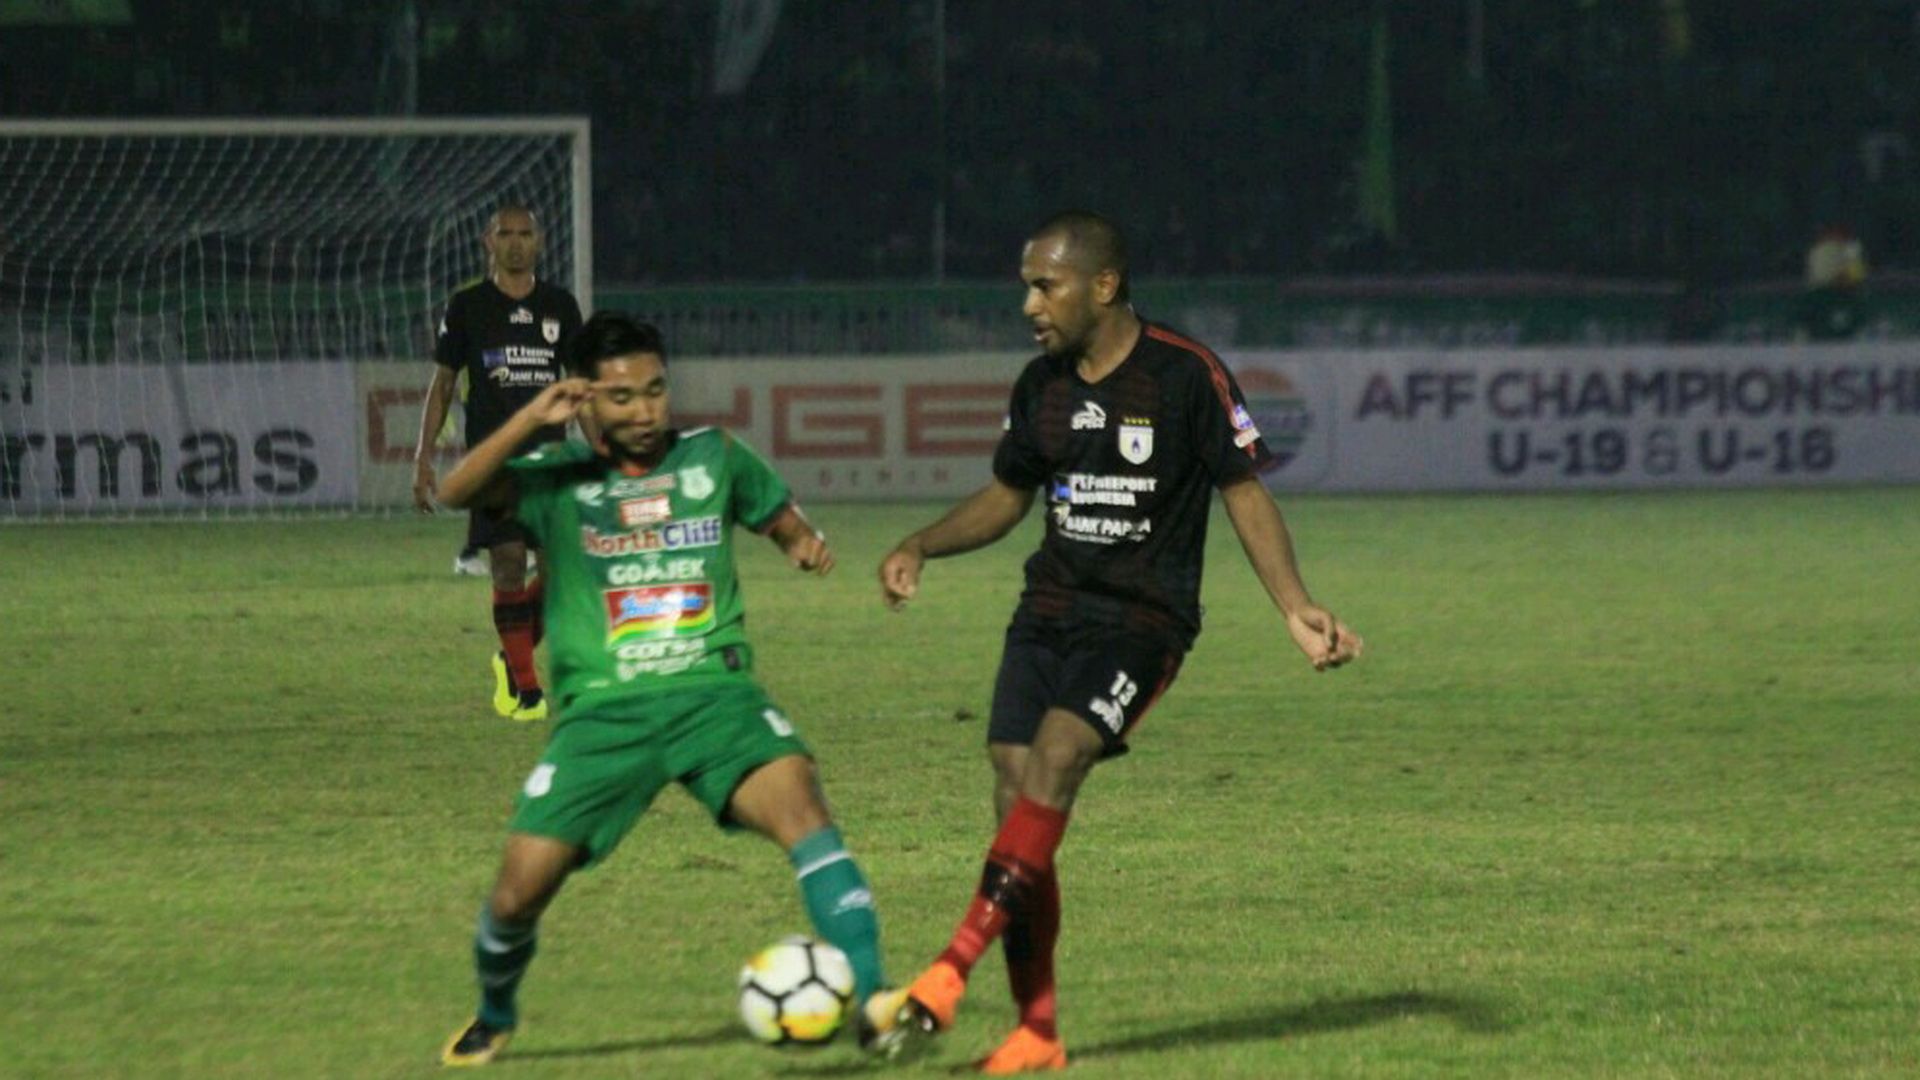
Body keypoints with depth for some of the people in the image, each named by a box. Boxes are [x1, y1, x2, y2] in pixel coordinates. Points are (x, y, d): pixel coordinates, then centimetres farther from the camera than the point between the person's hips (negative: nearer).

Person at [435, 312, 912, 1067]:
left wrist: (809, 545, -2)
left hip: (713, 693, 0)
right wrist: (531, 420, -26)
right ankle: (492, 1018, 30)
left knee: (798, 799, -29)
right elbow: (456, 492, -14)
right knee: (520, 889, -4)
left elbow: (785, 523, 22)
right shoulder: (557, 479, 2)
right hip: (603, 712, 0)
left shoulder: (712, 458, 9)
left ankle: (870, 1000, -37)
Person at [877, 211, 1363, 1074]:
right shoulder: (1042, 385, 8)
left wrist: (1297, 611, -15)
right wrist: (920, 547, 4)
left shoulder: (1186, 377, -9)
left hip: (1142, 621, -6)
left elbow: (1244, 493, -5)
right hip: (1049, 614, 6)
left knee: (1052, 764, -25)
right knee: (1016, 804, -3)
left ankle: (948, 978, -30)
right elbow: (1005, 496, 21)